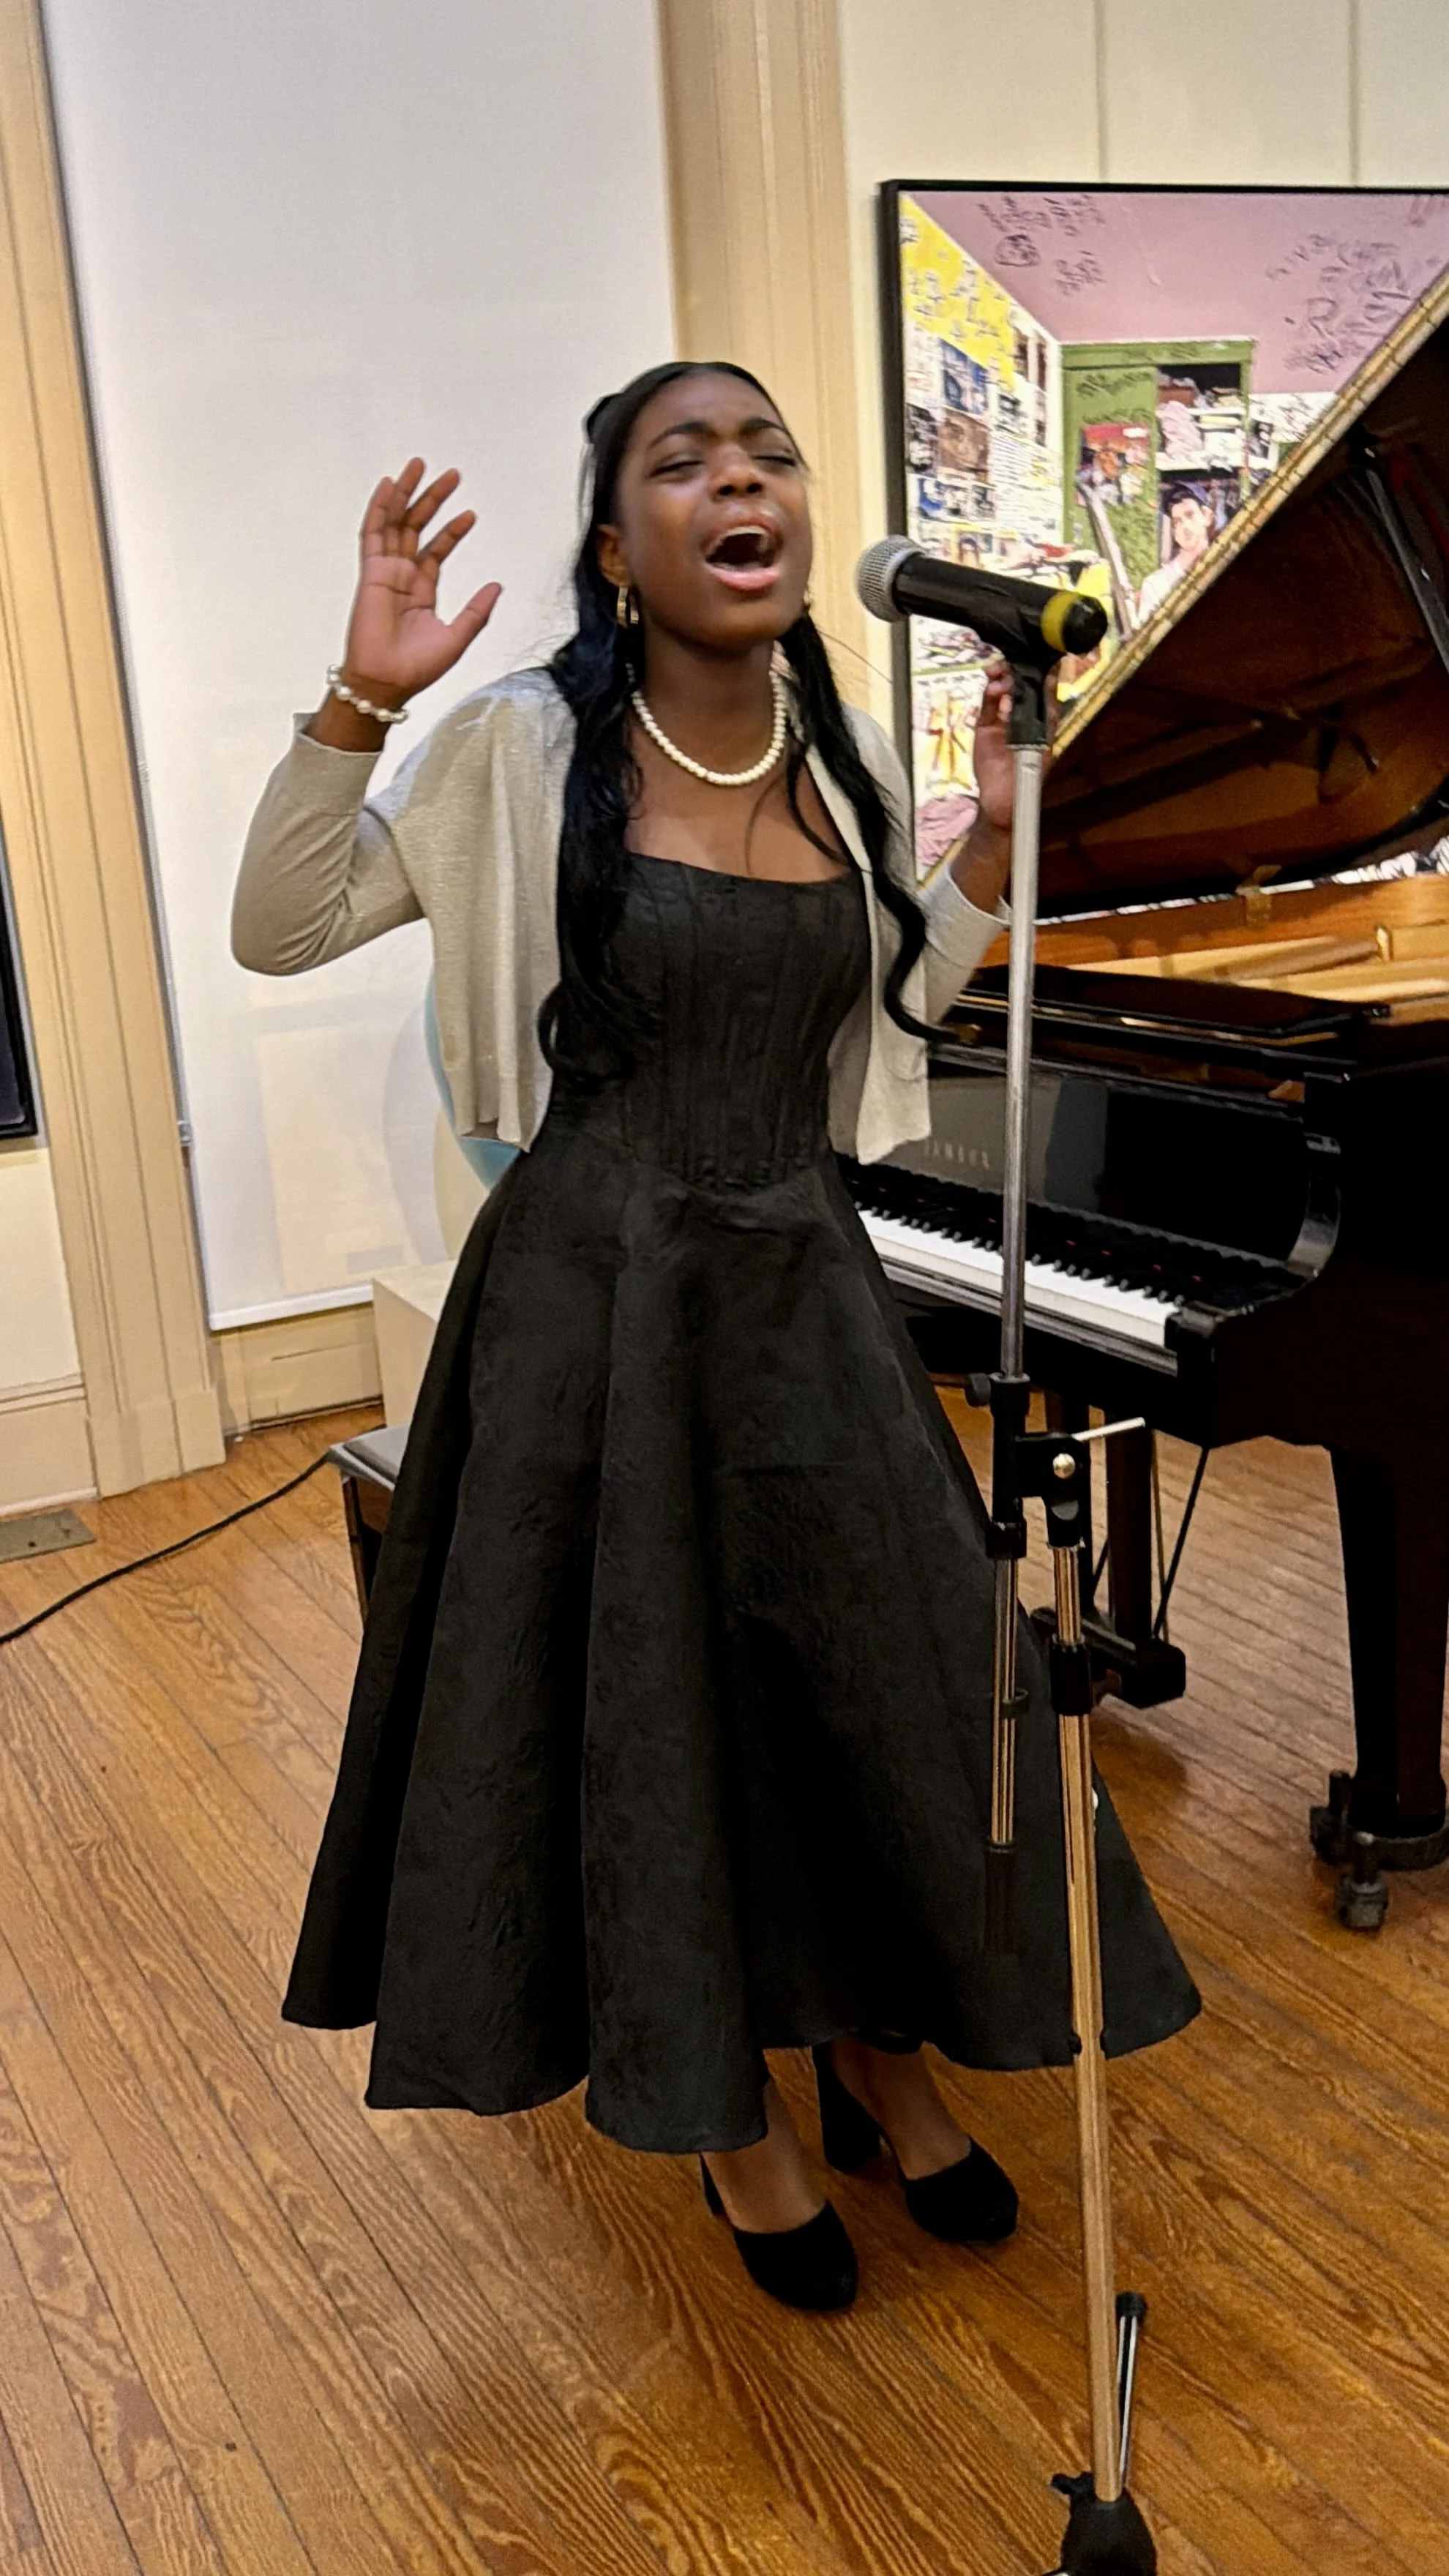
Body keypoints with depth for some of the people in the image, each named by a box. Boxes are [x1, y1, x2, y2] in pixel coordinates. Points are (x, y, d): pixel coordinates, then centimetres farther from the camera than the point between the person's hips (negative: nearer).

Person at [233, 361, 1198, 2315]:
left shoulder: (853, 768, 3)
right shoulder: (530, 752, -10)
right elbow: (276, 930, -7)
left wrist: (993, 844, 5)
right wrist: (361, 701, -19)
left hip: (803, 1291, 5)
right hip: (600, 1294, -4)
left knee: (876, 1681, 12)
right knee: (652, 1711, 7)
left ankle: (879, 2064, 39)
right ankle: (732, 2118, 32)